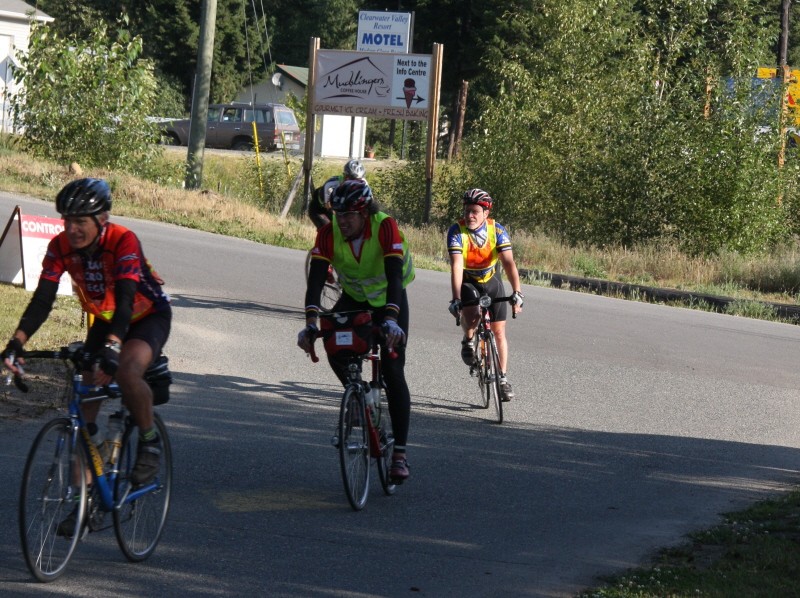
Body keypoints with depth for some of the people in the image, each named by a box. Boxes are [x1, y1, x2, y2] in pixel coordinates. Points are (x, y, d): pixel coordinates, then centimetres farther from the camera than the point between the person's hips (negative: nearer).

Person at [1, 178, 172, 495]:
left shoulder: (123, 241, -30)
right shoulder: (60, 247, -17)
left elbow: (125, 299, -41)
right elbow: (42, 299, -22)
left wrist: (112, 347, -56)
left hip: (149, 316, -5)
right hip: (105, 320, 5)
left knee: (126, 372, -36)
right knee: (83, 404, -3)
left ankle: (150, 441, -9)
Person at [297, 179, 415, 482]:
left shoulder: (385, 227, -31)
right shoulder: (329, 233, -23)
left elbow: (394, 275, -40)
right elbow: (316, 279, -30)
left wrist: (391, 320, -53)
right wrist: (310, 323, -45)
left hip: (389, 299, -3)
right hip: (354, 298, 3)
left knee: (393, 372, -12)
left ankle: (399, 453, -8)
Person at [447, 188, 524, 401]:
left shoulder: (498, 230, -22)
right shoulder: (456, 232, -25)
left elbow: (508, 263, -30)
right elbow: (456, 266, -33)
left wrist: (517, 293, -42)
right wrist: (456, 299, -42)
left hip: (491, 281, 2)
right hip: (467, 282, -2)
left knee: (499, 332, 1)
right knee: (472, 315, -32)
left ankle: (503, 377, 17)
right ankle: (468, 341, 1)